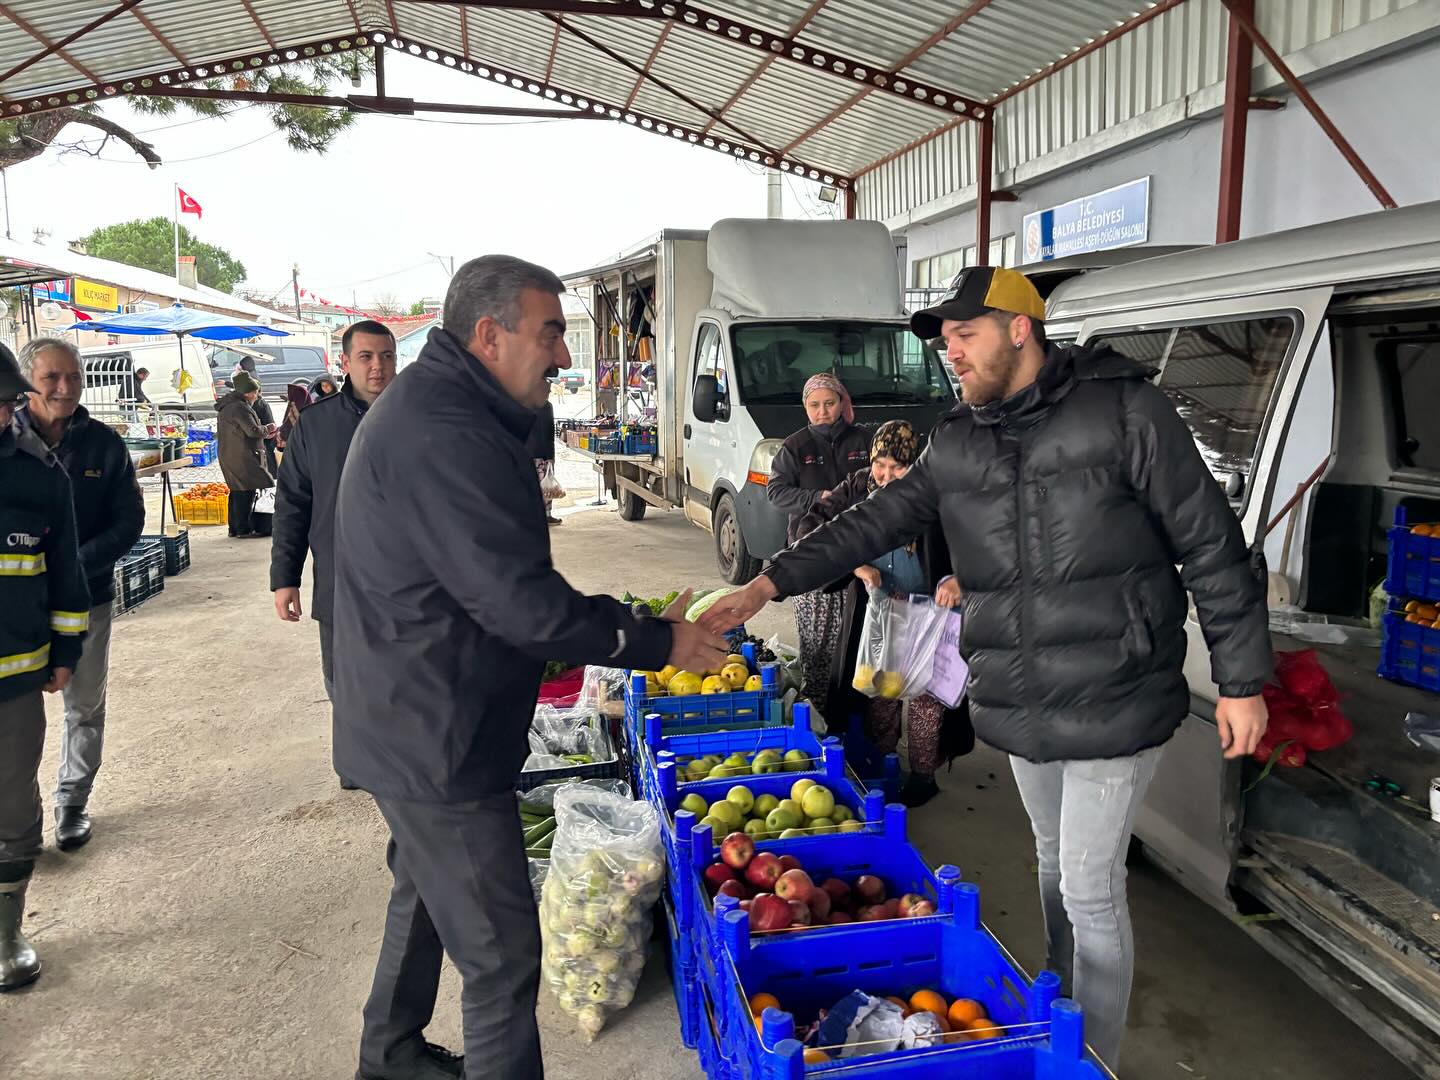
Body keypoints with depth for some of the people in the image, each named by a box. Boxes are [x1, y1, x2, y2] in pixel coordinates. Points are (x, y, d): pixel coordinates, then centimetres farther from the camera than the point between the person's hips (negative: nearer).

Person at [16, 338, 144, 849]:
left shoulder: (104, 444, -3)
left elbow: (129, 522, -3)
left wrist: (71, 565, -16)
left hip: (88, 597, 1)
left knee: (86, 708, 12)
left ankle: (72, 801, 29)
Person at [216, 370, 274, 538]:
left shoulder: (225, 407, 18)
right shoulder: (240, 407, -16)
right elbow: (253, 430, -24)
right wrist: (266, 429, -3)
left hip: (228, 456, 10)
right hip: (243, 457, -10)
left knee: (237, 491, 14)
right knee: (245, 491, -6)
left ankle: (234, 527, 19)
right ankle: (243, 528, -4)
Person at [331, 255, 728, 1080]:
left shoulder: (435, 410, 10)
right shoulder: (443, 437, -25)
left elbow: (501, 576, 14)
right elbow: (519, 602, -27)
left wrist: (623, 619, 11)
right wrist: (655, 642, -15)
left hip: (419, 730, 11)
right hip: (439, 742, -11)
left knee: (427, 899, 28)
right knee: (501, 956, -1)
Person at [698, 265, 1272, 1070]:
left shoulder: (1125, 410, -12)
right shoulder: (957, 445, 5)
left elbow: (1212, 547, -9)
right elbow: (874, 523, 6)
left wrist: (1243, 680, -8)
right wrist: (769, 584, -1)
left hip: (1115, 703, -5)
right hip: (1020, 706, 6)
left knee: (1091, 887, 1)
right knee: (1056, 863, 21)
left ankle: (1096, 1061, 23)